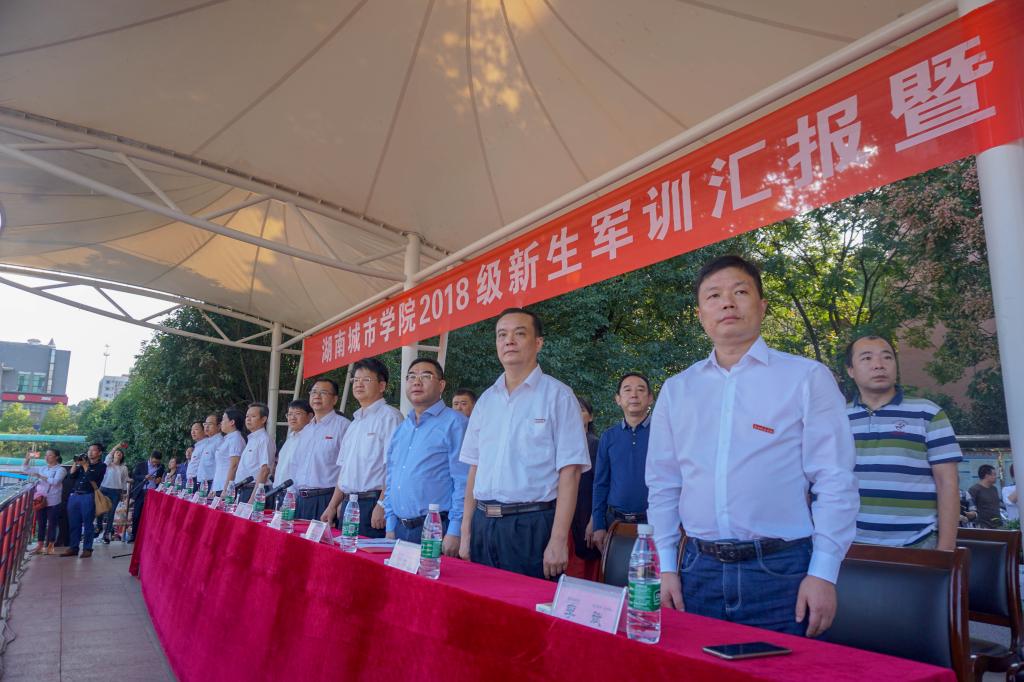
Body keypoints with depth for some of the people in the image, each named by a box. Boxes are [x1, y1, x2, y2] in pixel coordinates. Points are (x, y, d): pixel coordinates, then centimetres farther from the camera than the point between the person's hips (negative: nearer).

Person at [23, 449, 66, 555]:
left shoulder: (60, 469, -5)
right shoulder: (42, 468, 12)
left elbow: (55, 481, -20)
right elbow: (25, 469, 17)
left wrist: (41, 477, -20)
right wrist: (28, 459, 3)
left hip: (53, 502, -5)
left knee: (52, 524, 2)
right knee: (40, 524, 10)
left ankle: (49, 547, 10)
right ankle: (40, 546, 18)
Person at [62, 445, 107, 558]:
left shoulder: (101, 466, 3)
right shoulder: (82, 463, 19)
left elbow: (91, 478, -12)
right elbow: (71, 476, 9)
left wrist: (85, 465, -5)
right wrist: (76, 463, 1)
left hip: (88, 497, -5)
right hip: (74, 496, 5)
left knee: (88, 524, -2)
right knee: (73, 523, 6)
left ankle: (87, 549, 2)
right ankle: (73, 547, 13)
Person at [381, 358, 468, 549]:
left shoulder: (454, 423, -8)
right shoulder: (400, 430, 15)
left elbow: (463, 482, -15)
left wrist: (454, 532, -18)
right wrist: (390, 527, 13)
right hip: (400, 530, 7)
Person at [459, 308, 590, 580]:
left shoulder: (558, 396, -5)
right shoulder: (486, 400, 11)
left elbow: (569, 473, -10)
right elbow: (474, 468, 13)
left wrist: (558, 540, -15)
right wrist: (466, 532, 9)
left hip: (533, 526, -5)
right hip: (484, 524, 5)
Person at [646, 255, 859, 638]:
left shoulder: (808, 379, -2)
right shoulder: (676, 390, 8)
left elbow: (835, 483, -5)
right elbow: (663, 485, 10)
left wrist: (823, 573, -9)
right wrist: (667, 567, 7)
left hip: (781, 572, -3)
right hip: (699, 570, 3)